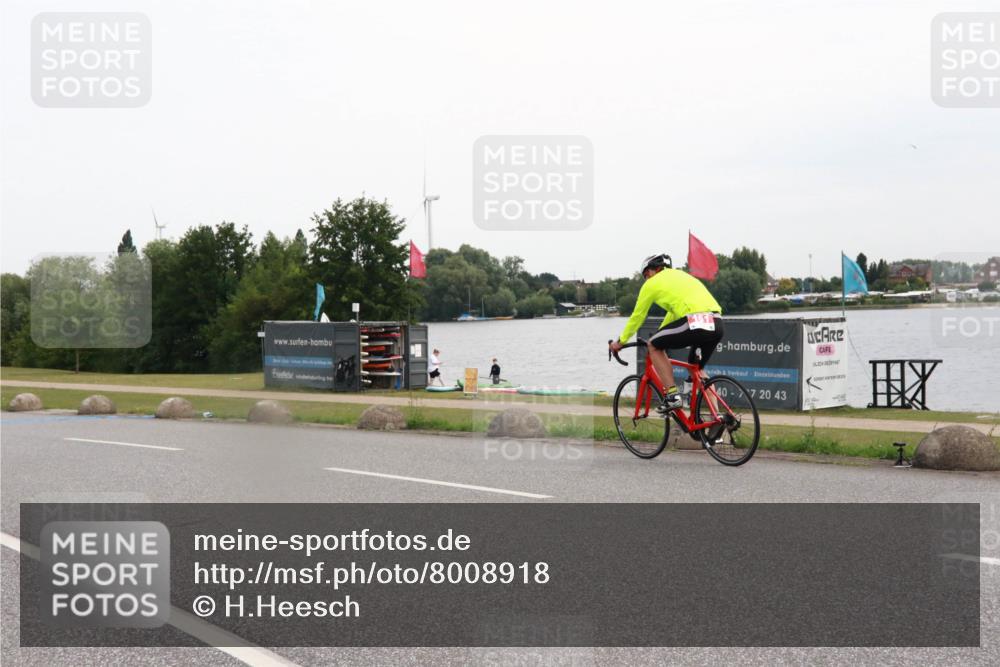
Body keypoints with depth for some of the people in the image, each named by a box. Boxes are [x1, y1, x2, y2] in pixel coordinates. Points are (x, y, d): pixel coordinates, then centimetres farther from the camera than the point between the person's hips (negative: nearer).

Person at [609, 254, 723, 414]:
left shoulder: (652, 283, 13)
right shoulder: (680, 275, 33)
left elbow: (637, 316, 20)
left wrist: (620, 341, 32)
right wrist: (661, 334, 55)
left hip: (694, 323, -7)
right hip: (717, 325, 7)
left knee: (653, 346, 14)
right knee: (697, 369, 27)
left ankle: (672, 395, 4)